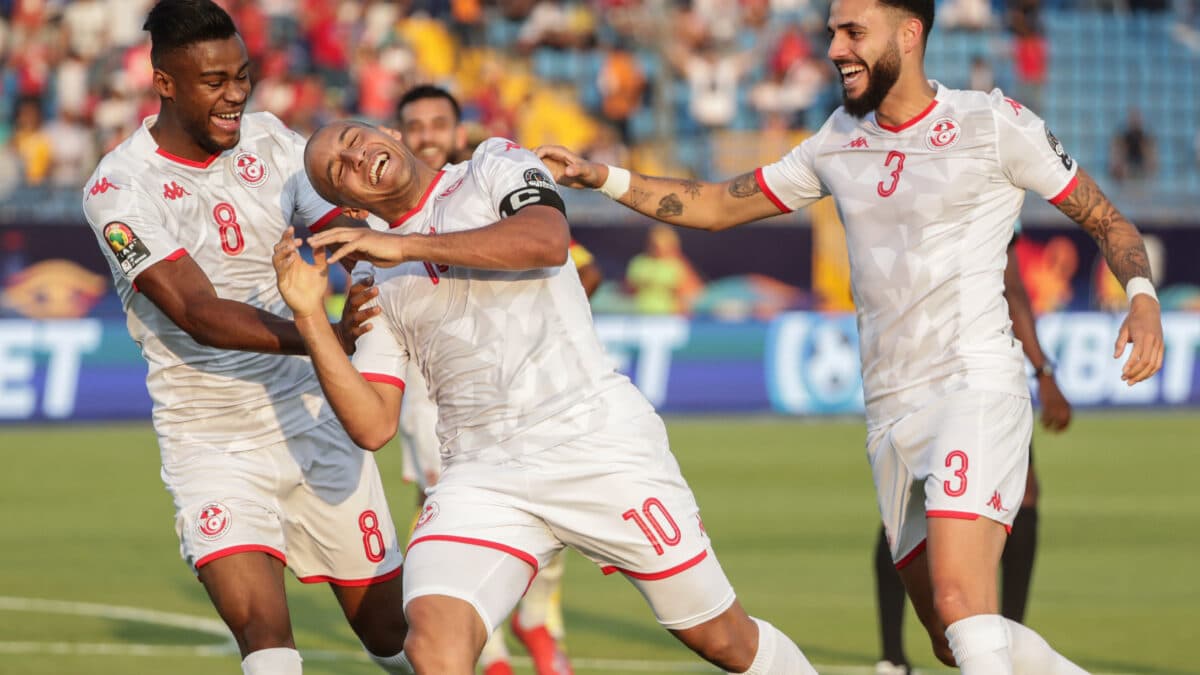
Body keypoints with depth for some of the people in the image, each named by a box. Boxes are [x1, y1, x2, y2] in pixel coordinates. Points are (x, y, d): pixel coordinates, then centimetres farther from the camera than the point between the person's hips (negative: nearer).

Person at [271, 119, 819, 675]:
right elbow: (373, 426, 6)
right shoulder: (379, 289, 16)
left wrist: (407, 246, -12)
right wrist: (309, 317, -3)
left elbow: (547, 241, -14)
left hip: (600, 445, -3)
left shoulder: (494, 165, 9)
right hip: (481, 476, 3)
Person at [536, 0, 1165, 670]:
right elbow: (716, 206, 23)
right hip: (890, 414, 7)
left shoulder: (993, 124, -2)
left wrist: (1143, 299, -15)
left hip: (975, 392, -7)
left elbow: (1107, 219, 4)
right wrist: (603, 177, 11)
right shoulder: (840, 141, 15)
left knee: (959, 605, -25)